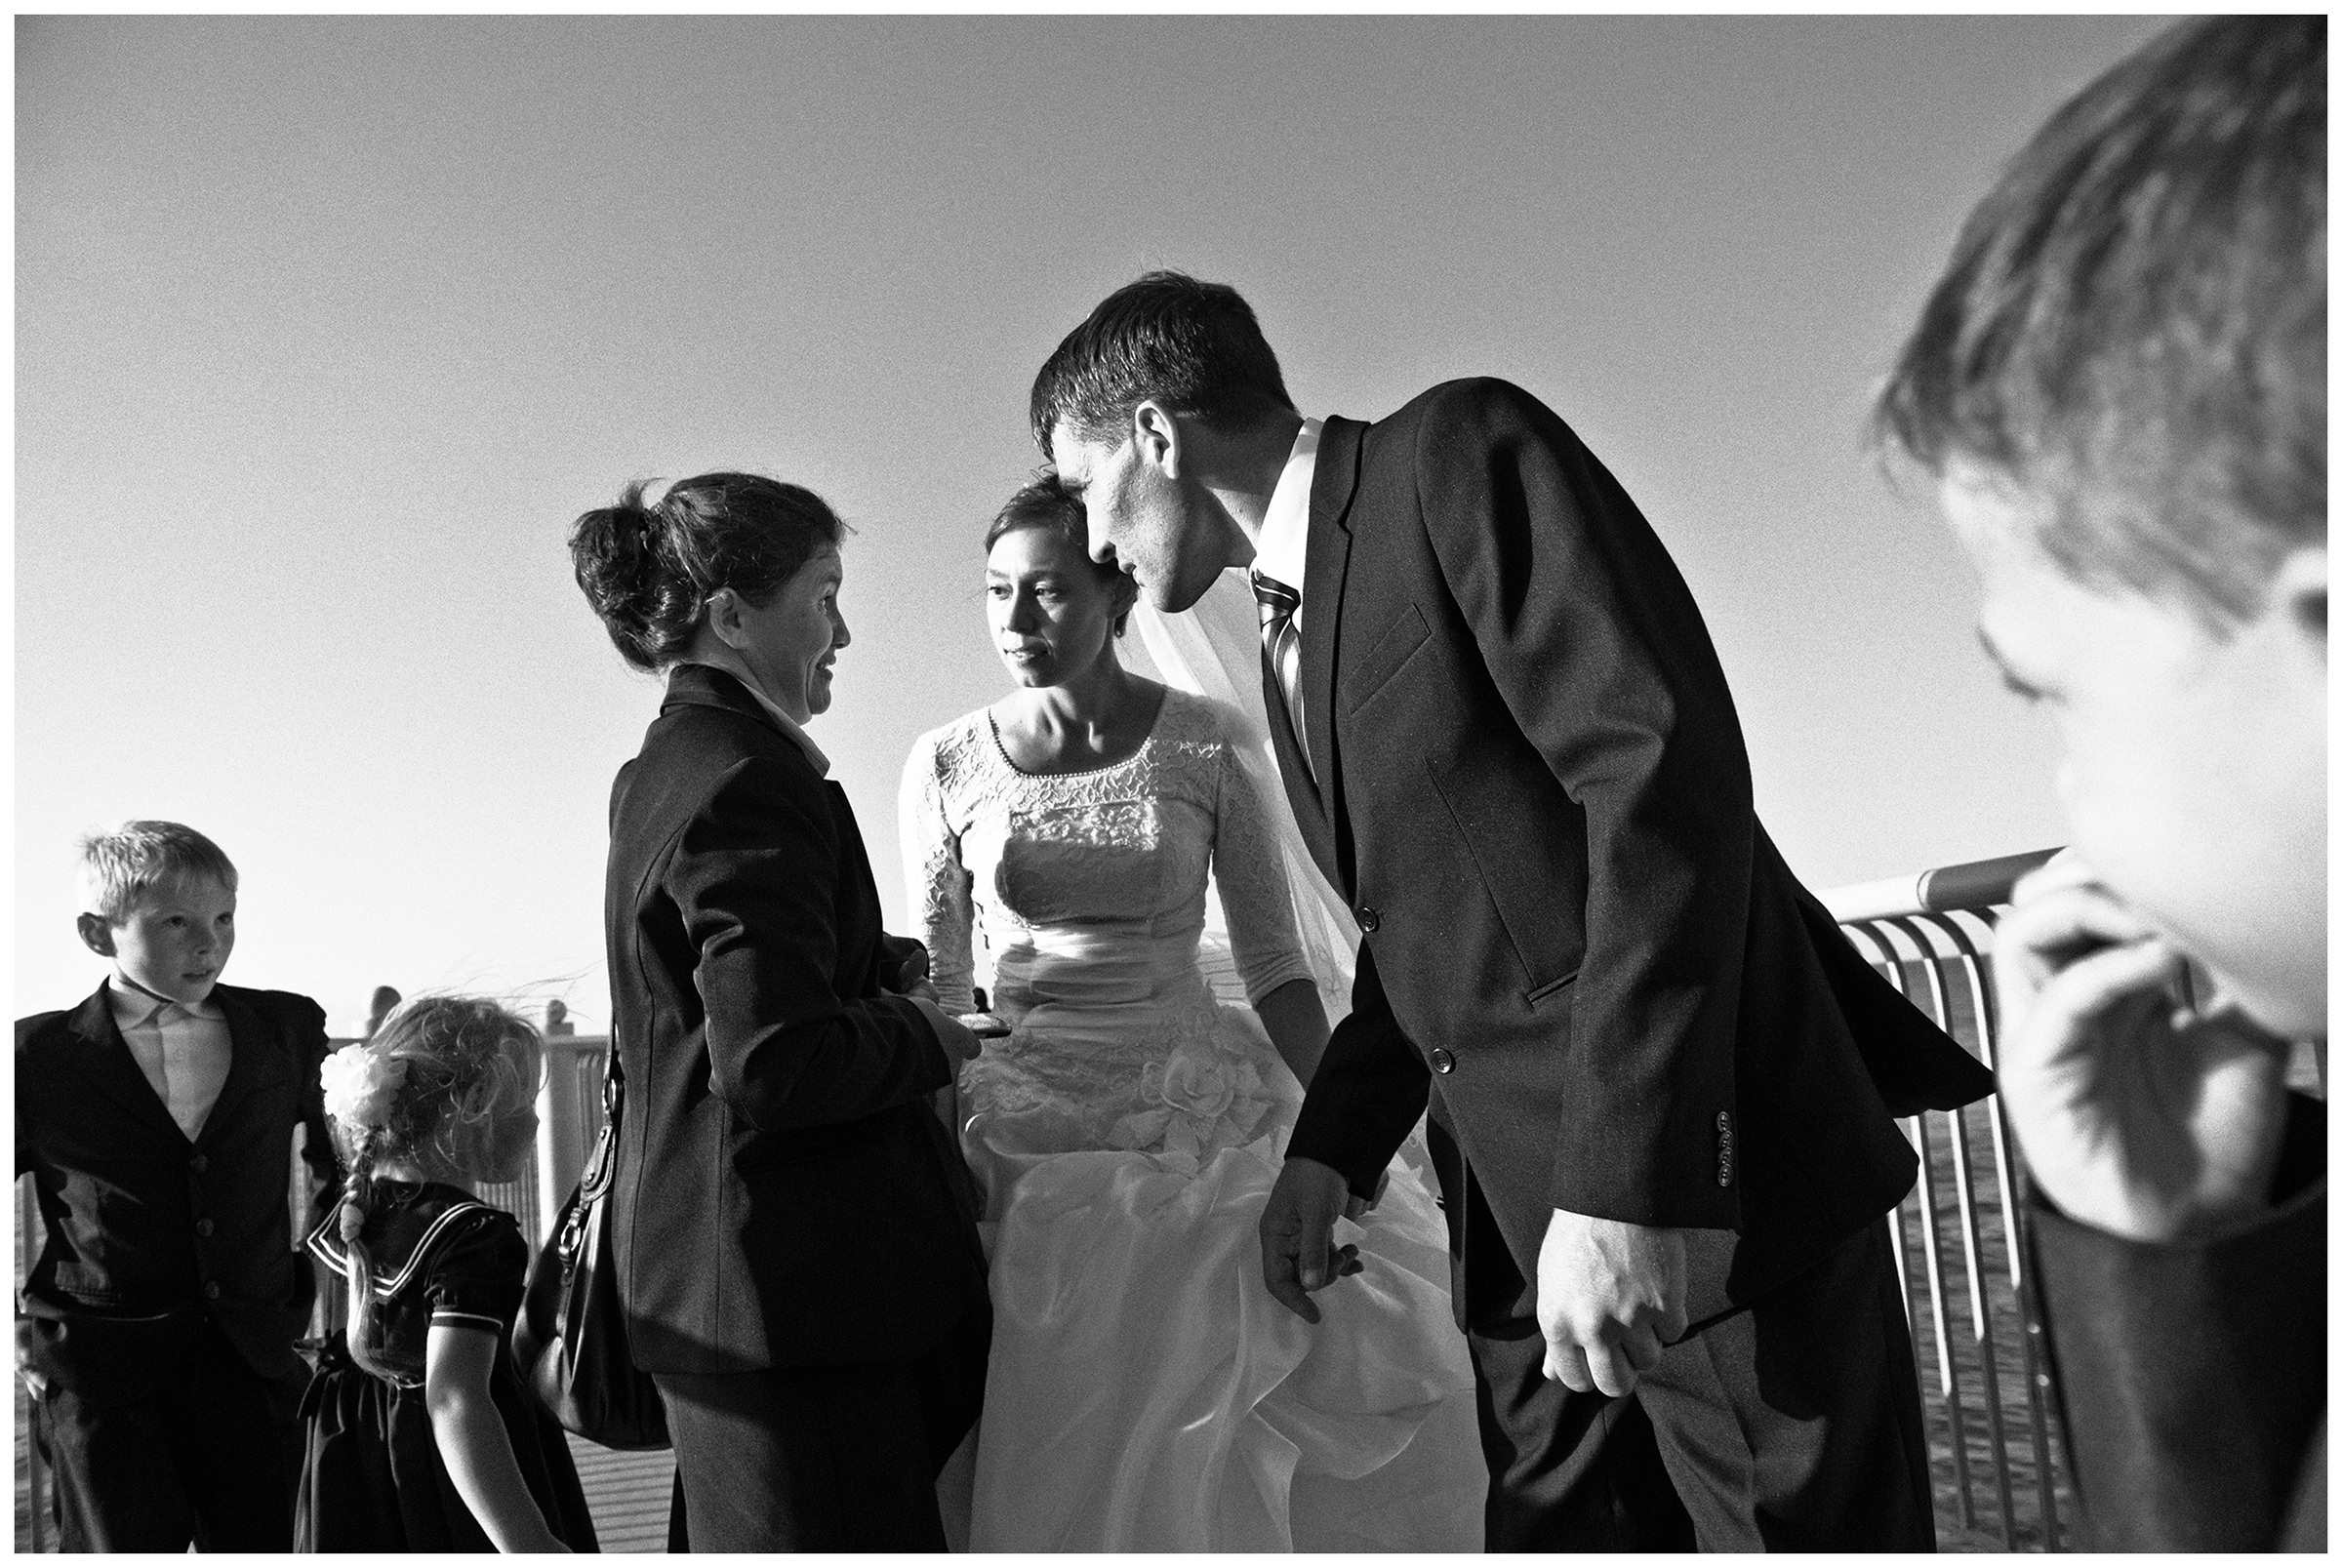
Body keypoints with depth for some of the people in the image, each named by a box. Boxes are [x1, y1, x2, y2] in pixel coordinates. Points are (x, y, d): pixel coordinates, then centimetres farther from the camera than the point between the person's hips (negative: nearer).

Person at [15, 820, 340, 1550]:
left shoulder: (289, 1030, 4)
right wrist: (22, 1334, 2)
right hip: (101, 1386, -2)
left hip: (257, 1368, 2)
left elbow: (339, 1164, 18)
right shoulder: (39, 1056, -4)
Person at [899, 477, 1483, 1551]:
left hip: (1212, 1117, 0)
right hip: (1035, 1133, 0)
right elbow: (936, 988, 6)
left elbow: (1274, 964, -1)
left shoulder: (1207, 743, -4)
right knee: (1071, 1468, 4)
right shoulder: (944, 765, 0)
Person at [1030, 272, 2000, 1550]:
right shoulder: (1286, 640, 17)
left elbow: (1668, 769, -20)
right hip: (1523, 1224, 8)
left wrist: (1624, 1180, -24)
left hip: (1703, 1198, -8)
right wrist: (1328, 1148, 8)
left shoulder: (1460, 452, -8)